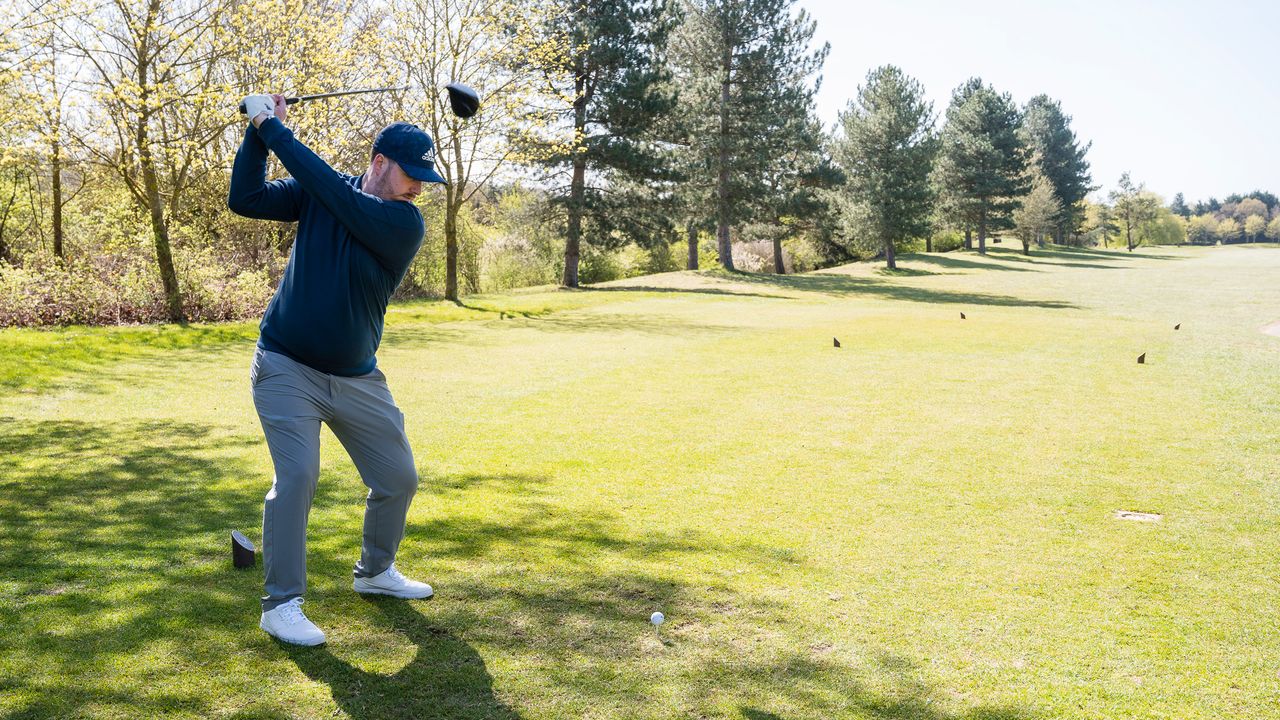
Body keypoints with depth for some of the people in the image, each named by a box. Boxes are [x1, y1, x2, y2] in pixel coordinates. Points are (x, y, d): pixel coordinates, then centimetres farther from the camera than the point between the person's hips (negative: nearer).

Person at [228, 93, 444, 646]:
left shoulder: (405, 223, -12)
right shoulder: (318, 193, -4)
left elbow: (331, 189, -22)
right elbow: (245, 198, -6)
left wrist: (273, 128, -18)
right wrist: (258, 133, -15)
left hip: (357, 378, 2)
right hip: (286, 366, -2)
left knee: (399, 479, 7)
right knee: (297, 474, -18)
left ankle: (375, 571, 33)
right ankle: (280, 604, -5)